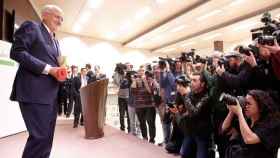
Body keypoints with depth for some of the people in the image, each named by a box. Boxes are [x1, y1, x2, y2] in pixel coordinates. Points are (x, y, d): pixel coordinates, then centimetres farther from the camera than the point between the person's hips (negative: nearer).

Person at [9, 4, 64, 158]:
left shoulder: (55, 42, 24)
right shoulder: (31, 27, 2)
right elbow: (16, 52, -11)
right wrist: (48, 69, -16)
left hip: (51, 94, 8)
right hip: (35, 92, -8)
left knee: (47, 138, 10)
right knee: (40, 136, -11)